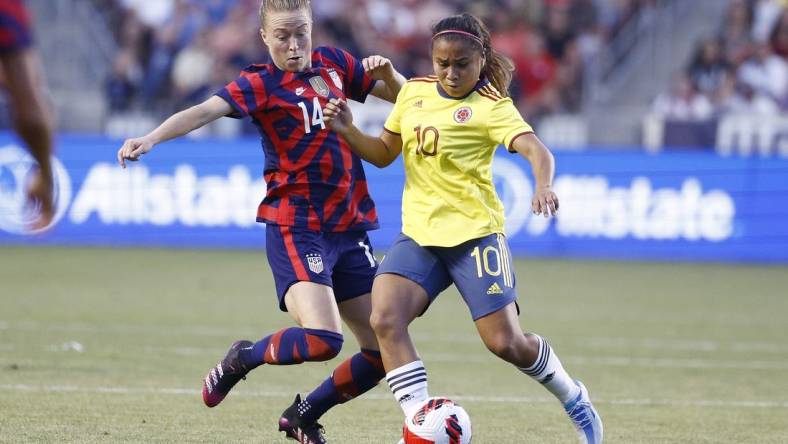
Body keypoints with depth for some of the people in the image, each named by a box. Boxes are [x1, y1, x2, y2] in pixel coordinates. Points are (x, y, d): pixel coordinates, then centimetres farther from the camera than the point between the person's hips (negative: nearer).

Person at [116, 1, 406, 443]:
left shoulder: (333, 63, 9)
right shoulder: (262, 83, -8)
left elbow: (403, 95, 19)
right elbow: (206, 110, -26)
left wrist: (387, 70, -3)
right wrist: (152, 138, -42)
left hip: (350, 229, 6)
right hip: (296, 230, -6)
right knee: (323, 340, -25)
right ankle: (243, 359, 5)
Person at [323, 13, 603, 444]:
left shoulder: (490, 107, -8)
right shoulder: (413, 92, 9)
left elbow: (536, 150, -24)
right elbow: (383, 153, 20)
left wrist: (543, 187, -46)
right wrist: (347, 131, 0)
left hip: (474, 234, -5)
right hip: (418, 234, 5)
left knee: (506, 343, -6)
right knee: (385, 319, -20)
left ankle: (572, 396, 24)